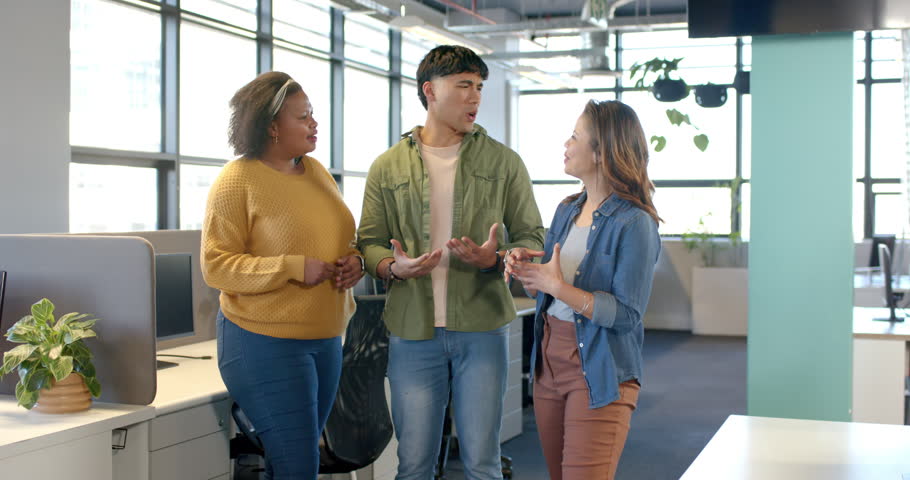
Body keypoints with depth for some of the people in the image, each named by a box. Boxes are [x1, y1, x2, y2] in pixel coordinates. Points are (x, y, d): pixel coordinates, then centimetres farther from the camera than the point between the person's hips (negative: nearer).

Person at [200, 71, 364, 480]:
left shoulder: (315, 171, 10)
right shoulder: (236, 180, -11)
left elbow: (341, 238, 21)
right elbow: (215, 266, -14)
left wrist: (354, 261, -2)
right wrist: (294, 268, -22)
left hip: (326, 339, 7)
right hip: (266, 343, -7)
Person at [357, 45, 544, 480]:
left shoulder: (503, 162, 6)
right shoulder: (387, 168, 6)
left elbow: (532, 238, 7)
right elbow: (369, 244, 8)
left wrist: (493, 259, -14)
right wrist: (395, 267, -14)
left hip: (481, 329, 0)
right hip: (412, 332, 0)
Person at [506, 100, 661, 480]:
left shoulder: (634, 224, -15)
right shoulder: (567, 210, 9)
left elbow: (627, 315, -19)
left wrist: (558, 287, -23)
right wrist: (524, 270, -5)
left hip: (599, 374, -7)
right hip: (548, 361, 7)